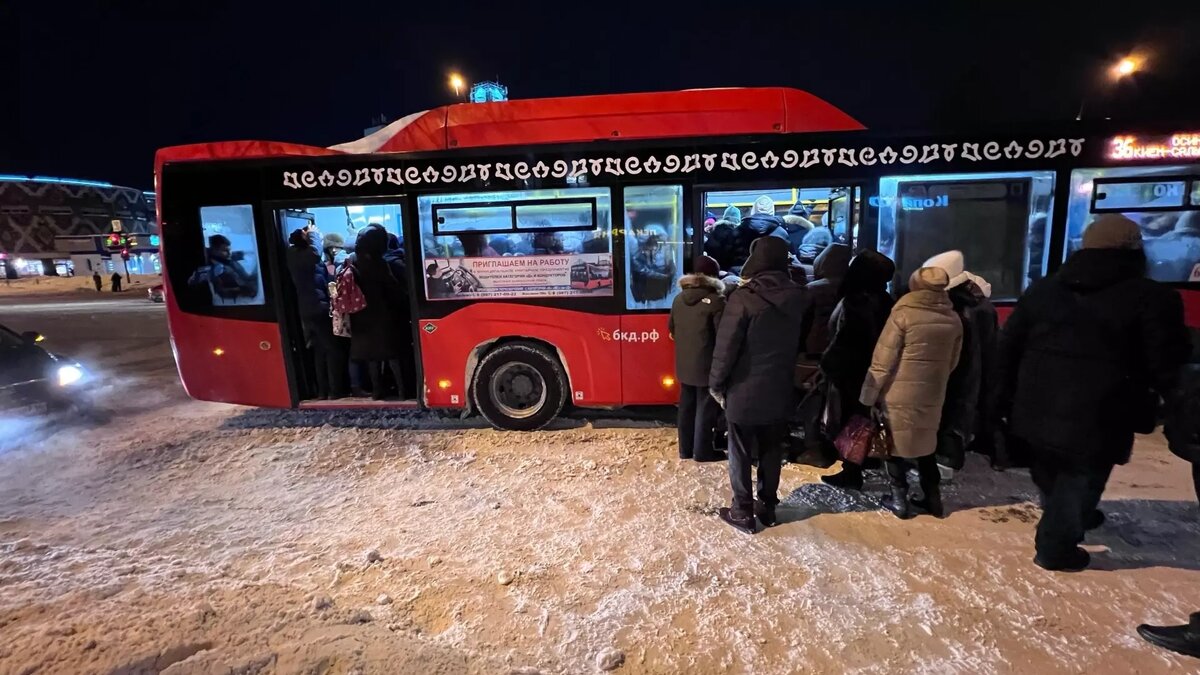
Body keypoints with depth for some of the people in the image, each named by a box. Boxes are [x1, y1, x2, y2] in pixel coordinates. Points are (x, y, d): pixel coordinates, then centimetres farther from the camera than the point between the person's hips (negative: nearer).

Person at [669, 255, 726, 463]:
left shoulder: (679, 298, 4)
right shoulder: (716, 301, -17)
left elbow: (671, 328, 15)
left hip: (684, 363, 6)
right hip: (706, 364, -6)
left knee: (686, 406, 15)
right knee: (705, 408, 6)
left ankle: (685, 449, 24)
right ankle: (702, 450, 15)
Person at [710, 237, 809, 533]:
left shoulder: (744, 298, -19)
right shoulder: (797, 297, -1)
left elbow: (726, 346, -16)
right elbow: (798, 343, 9)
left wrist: (716, 383, -6)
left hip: (744, 390, -5)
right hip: (779, 390, 5)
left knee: (740, 453, 8)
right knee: (772, 451, 17)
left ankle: (742, 512, 17)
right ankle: (767, 507, 29)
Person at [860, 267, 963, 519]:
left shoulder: (903, 312, -14)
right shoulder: (953, 319, 2)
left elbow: (883, 359, -14)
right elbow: (952, 362, 13)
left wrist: (868, 394, -9)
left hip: (899, 395, -5)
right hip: (932, 396, 5)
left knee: (896, 444, 9)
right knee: (926, 445, 20)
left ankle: (899, 499, 15)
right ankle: (933, 498, 28)